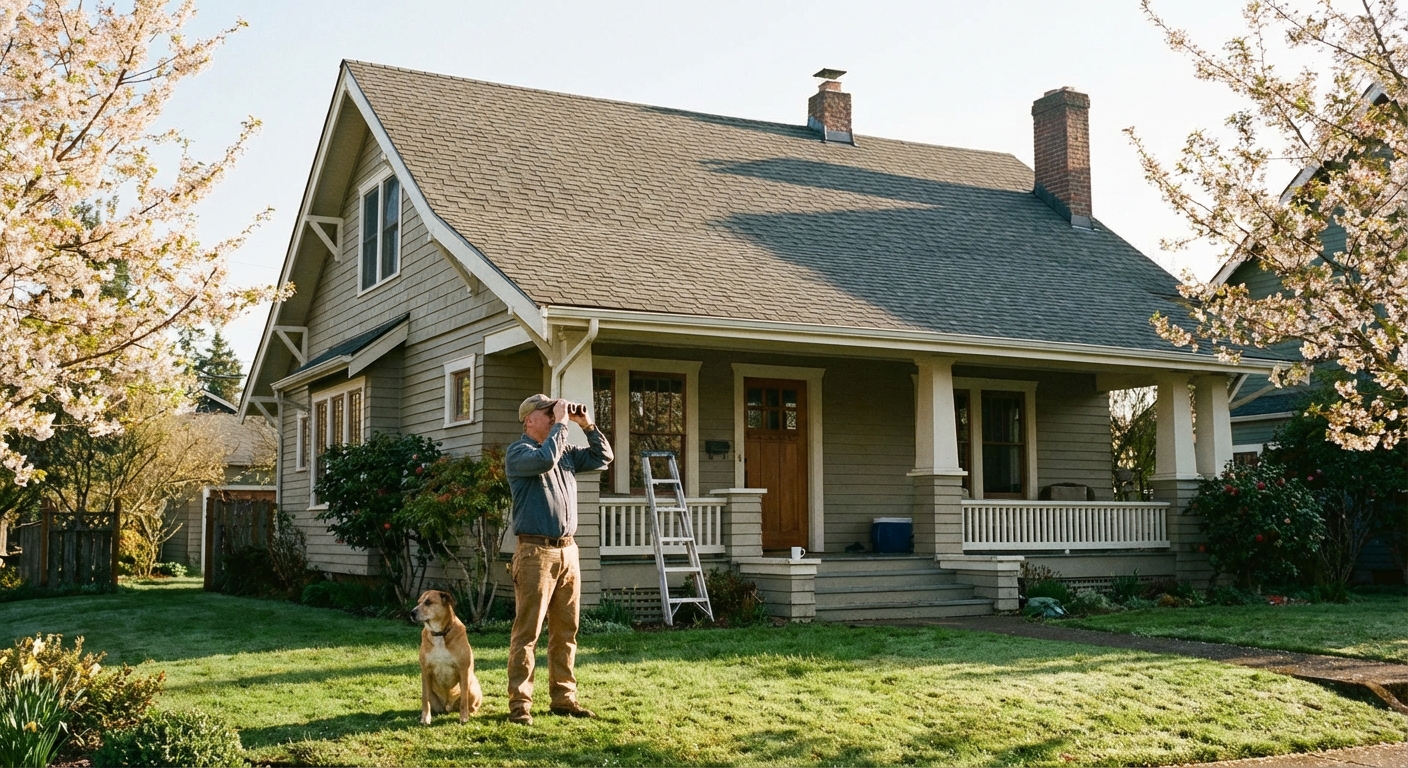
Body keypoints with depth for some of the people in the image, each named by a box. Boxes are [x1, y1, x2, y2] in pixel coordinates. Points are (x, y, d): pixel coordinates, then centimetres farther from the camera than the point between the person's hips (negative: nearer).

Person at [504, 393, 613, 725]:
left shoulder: (566, 451, 17)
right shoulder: (518, 452, -4)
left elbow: (603, 458, 20)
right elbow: (545, 460, -24)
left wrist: (588, 426, 9)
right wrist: (560, 424, -14)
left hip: (567, 551, 7)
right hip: (535, 552, -7)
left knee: (566, 632, 10)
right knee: (527, 632, -6)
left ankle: (563, 698, 18)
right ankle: (519, 703, -2)